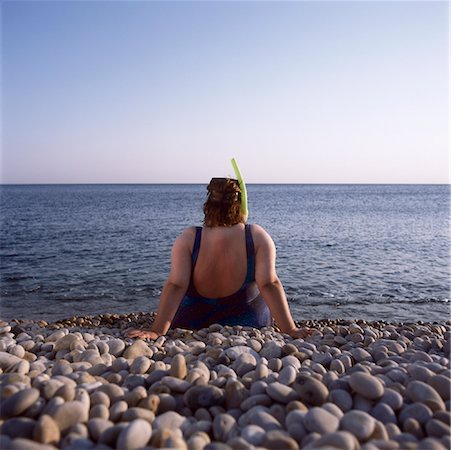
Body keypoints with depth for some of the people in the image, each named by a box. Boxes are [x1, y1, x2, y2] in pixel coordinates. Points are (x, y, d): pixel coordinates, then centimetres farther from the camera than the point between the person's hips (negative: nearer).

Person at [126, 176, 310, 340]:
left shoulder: (188, 239, -20)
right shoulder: (257, 237, -20)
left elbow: (175, 286, -27)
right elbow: (269, 285, -26)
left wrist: (157, 331, -27)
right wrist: (290, 330, -24)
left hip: (192, 326, 0)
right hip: (249, 325, 0)